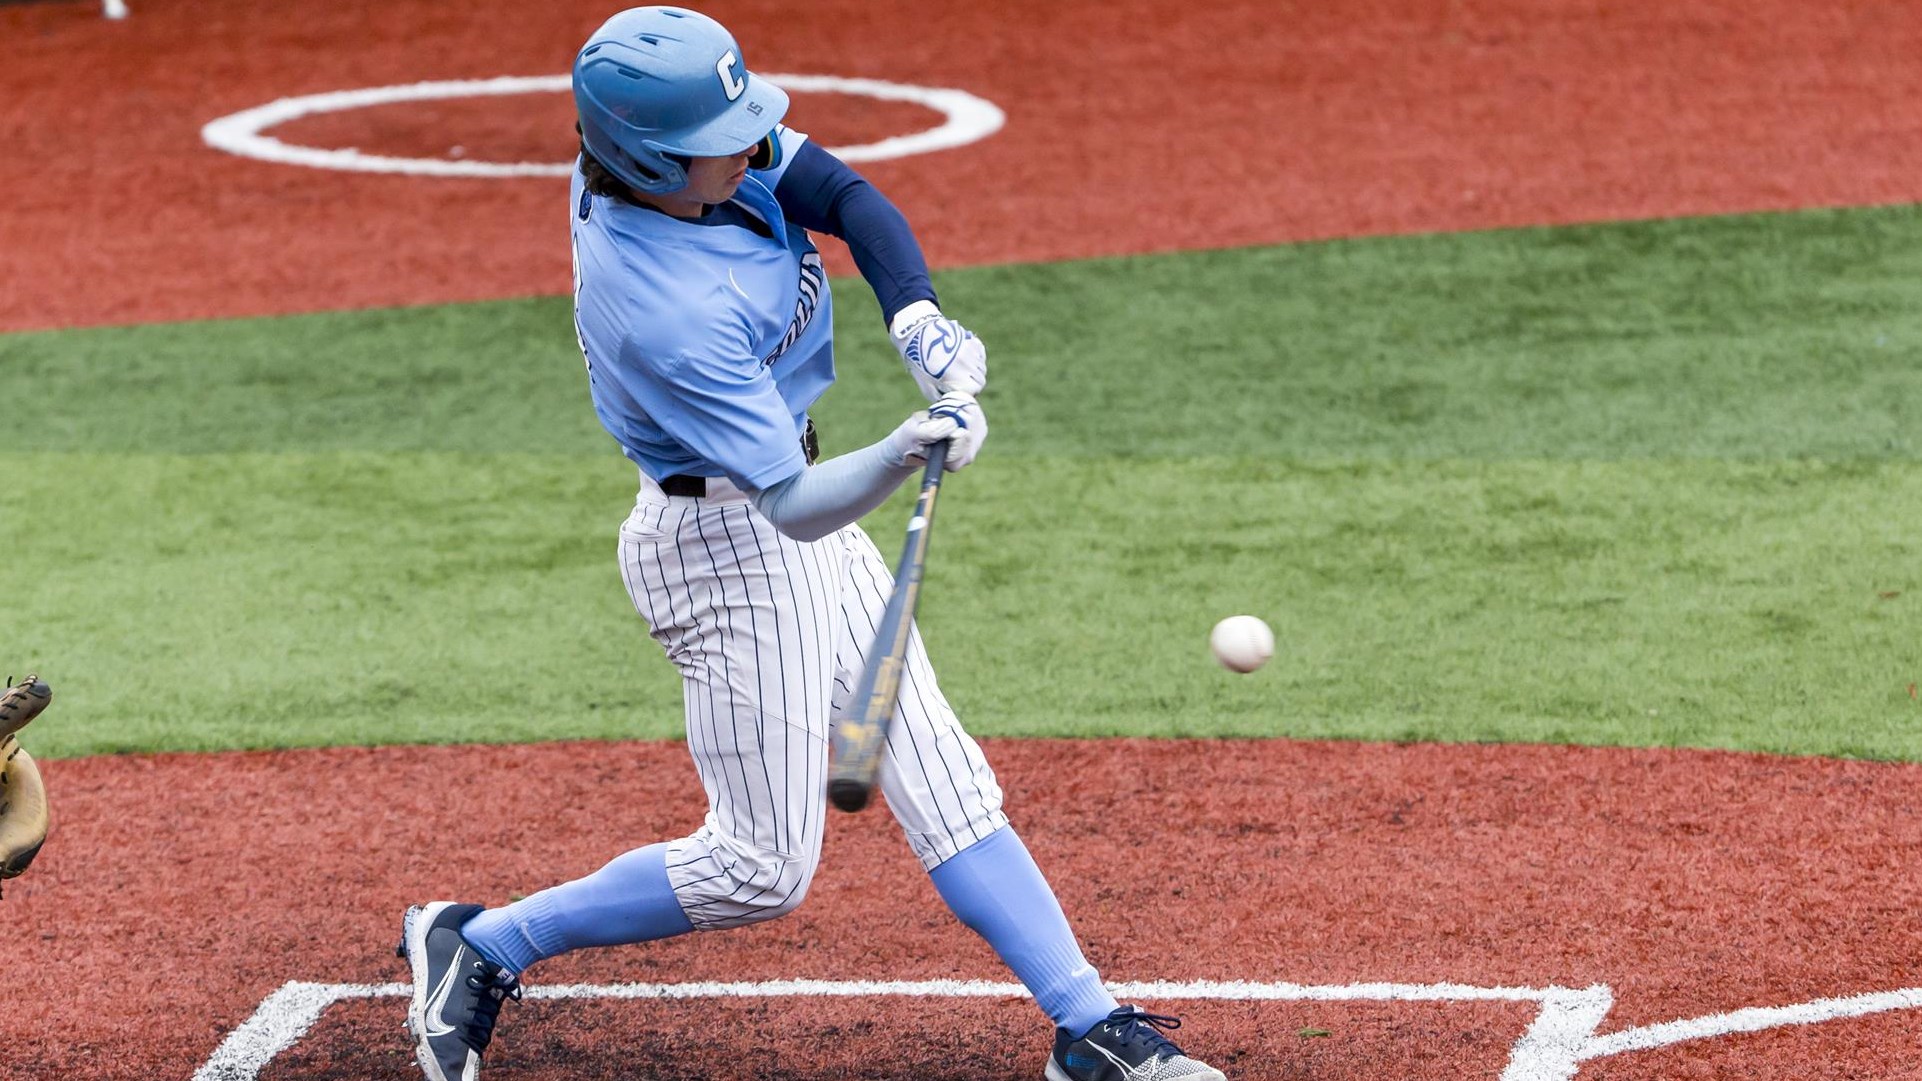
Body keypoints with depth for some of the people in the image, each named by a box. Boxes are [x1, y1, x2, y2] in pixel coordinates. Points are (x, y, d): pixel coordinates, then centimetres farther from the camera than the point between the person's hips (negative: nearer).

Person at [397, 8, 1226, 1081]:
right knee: (762, 867, -1)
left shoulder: (701, 153, -10)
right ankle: (480, 945, 12)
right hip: (727, 542, -9)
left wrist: (918, 316, -22)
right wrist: (909, 451, -50)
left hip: (795, 521, 9)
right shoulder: (666, 314, -34)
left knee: (942, 778, 8)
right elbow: (793, 503, -33)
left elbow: (846, 197, -6)